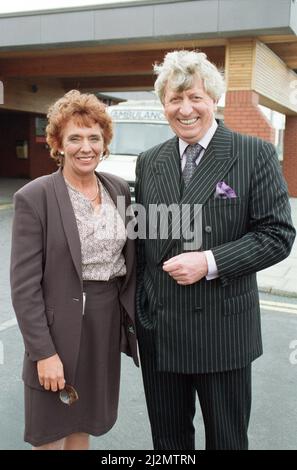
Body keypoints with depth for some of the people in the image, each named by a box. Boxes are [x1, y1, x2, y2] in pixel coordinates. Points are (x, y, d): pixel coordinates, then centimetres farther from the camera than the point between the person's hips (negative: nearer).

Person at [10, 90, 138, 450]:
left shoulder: (119, 189, 3)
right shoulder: (34, 197, -13)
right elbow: (24, 285, -14)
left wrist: (134, 317, 7)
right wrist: (43, 352, -15)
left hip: (109, 320, 5)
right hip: (60, 326, -4)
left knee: (84, 423, 20)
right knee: (51, 433, 13)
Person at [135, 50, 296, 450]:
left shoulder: (256, 155, -6)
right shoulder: (148, 162, 6)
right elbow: (141, 237, 11)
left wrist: (209, 262, -20)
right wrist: (138, 308, 10)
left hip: (224, 328, -3)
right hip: (158, 328, 4)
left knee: (227, 438, 16)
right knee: (167, 436, 21)